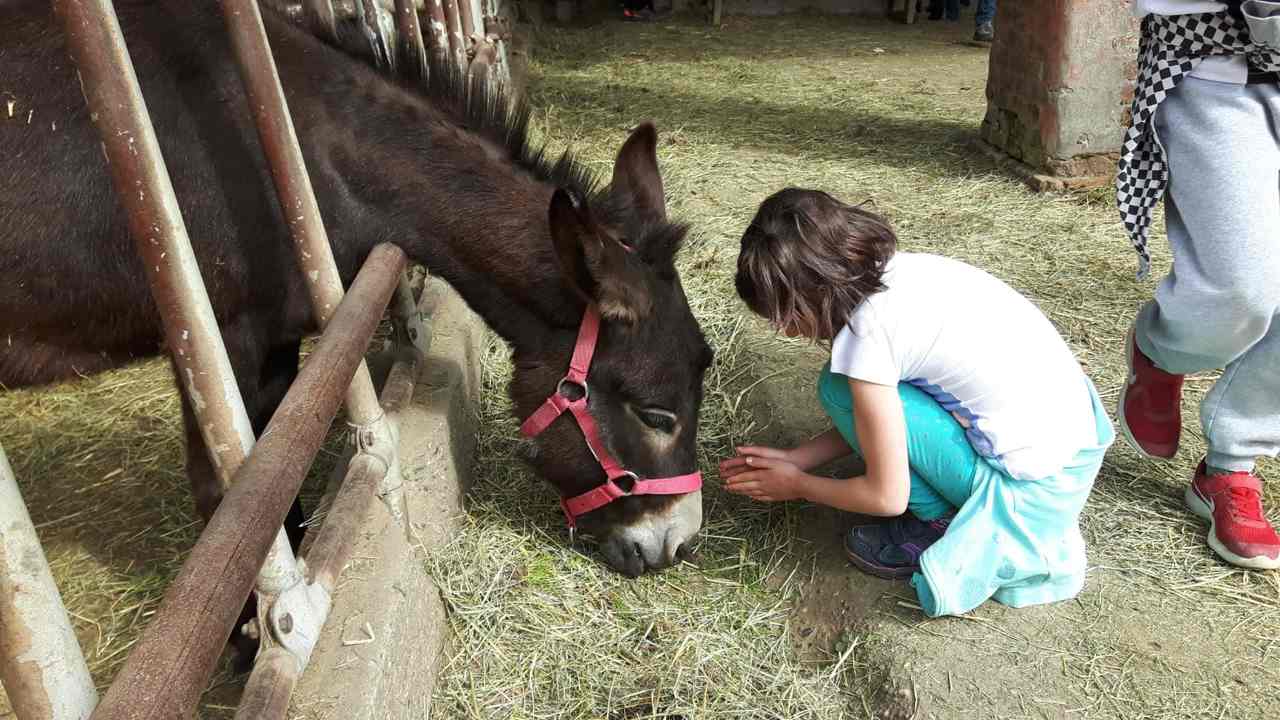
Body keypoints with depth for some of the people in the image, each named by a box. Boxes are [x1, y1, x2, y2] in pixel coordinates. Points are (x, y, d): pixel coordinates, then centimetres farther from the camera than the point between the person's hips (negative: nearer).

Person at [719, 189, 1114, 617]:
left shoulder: (866, 333, -21)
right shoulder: (902, 268, 2)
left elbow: (887, 497, -12)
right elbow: (872, 420, 14)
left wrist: (797, 485, 4)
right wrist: (798, 457, 13)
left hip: (1036, 487, -8)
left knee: (840, 389, -8)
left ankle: (944, 526, 4)